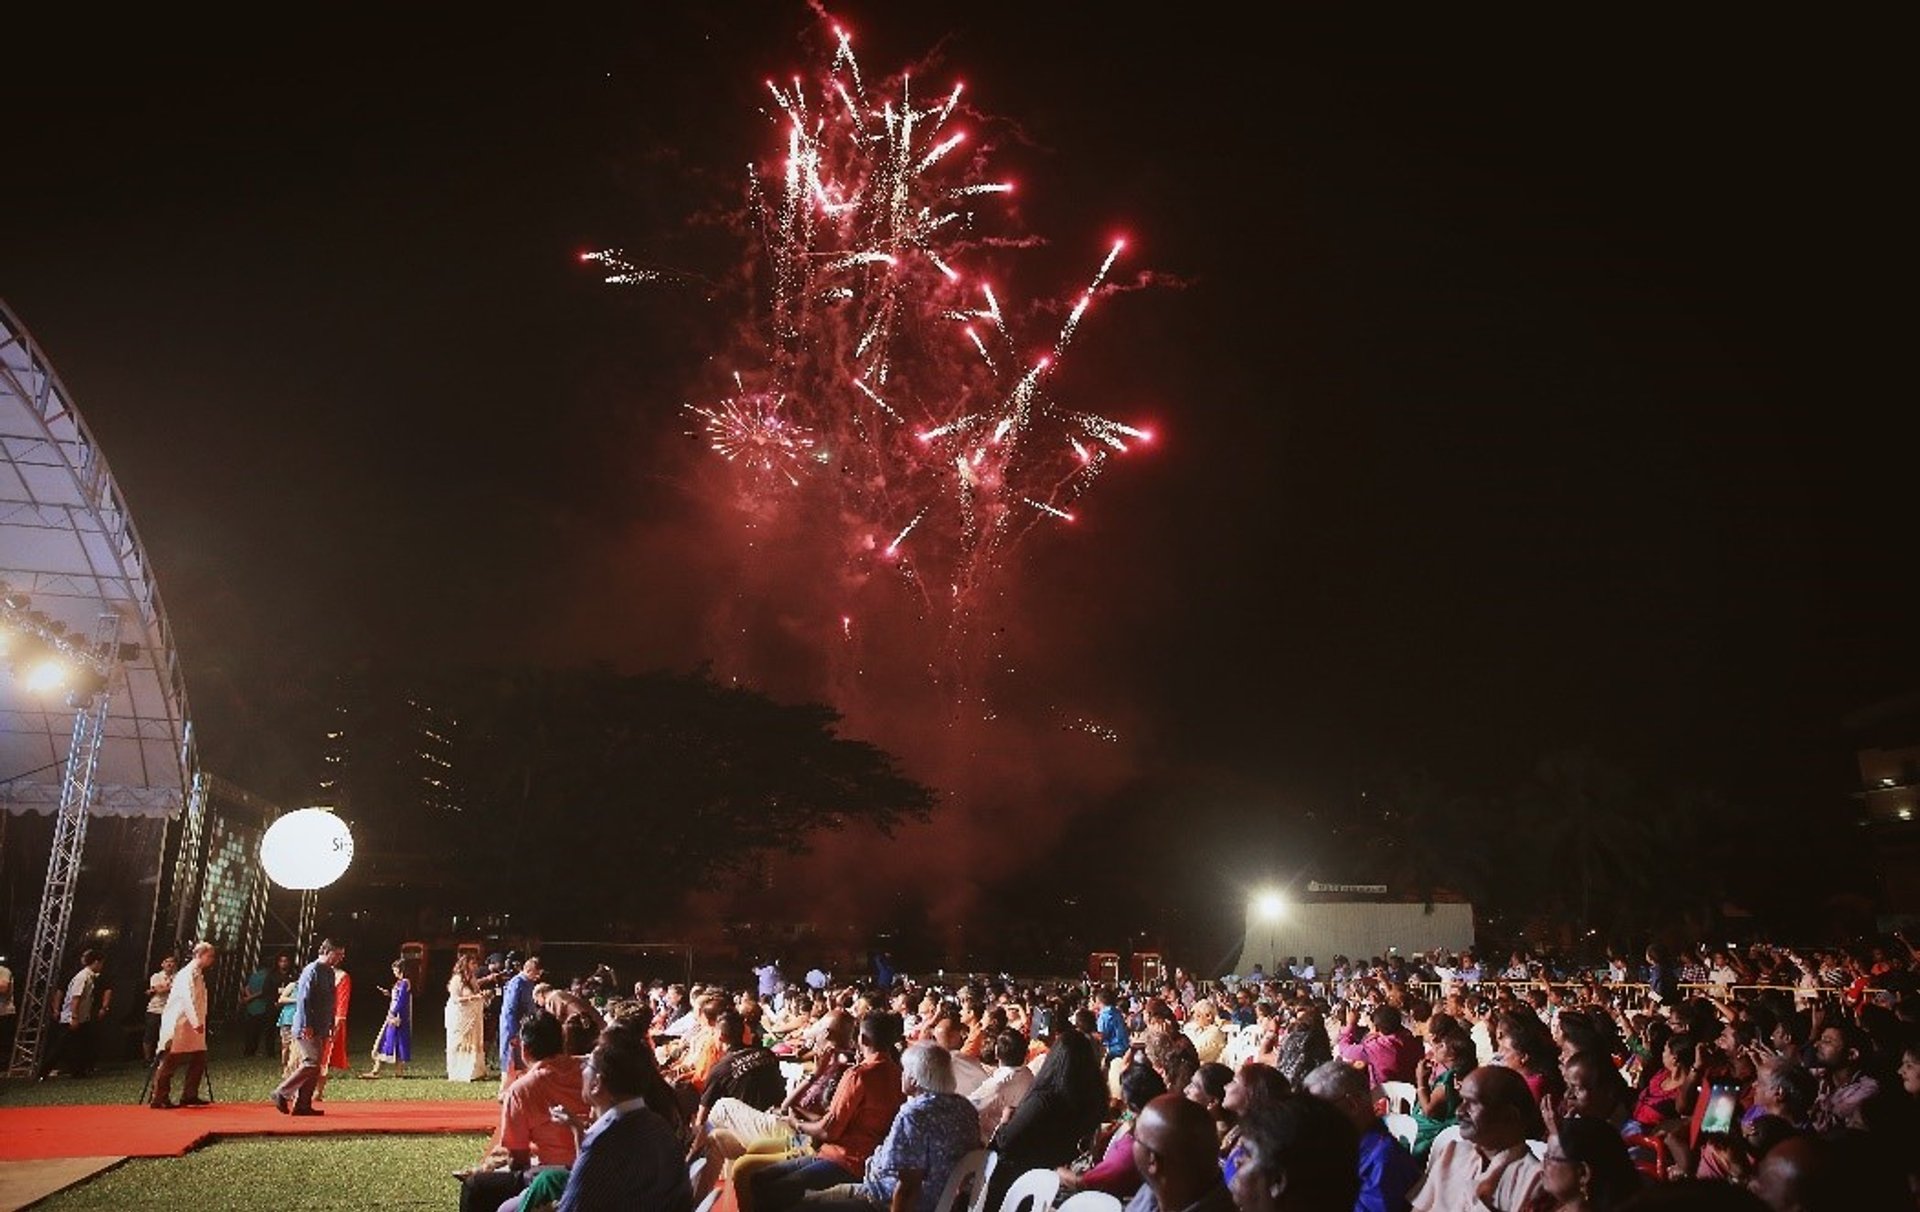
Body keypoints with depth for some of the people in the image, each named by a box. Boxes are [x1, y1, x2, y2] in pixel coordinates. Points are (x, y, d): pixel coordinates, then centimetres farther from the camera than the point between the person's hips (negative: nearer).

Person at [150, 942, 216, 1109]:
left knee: (199, 1059, 7)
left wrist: (199, 1023, 15)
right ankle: (159, 1099, 2)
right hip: (178, 1024, -10)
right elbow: (188, 998, -23)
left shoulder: (198, 974, 16)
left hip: (190, 1025, 10)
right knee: (170, 1062, -4)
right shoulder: (189, 973, -14)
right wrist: (196, 1022, -27)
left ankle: (189, 1096, 13)